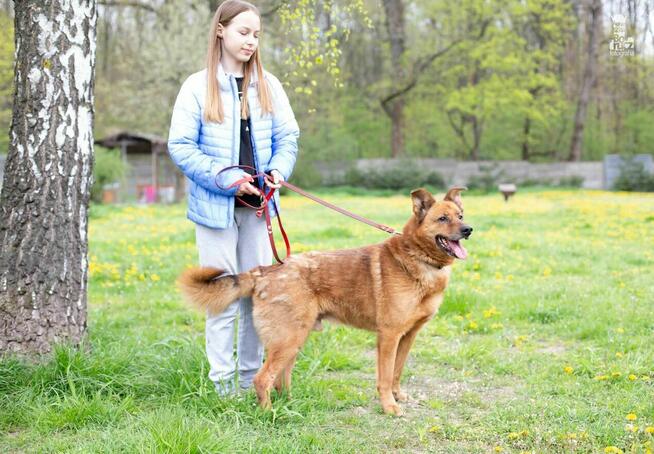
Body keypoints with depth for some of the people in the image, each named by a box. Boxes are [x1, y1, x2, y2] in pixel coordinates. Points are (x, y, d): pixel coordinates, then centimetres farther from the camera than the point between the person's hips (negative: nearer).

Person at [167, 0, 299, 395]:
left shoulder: (269, 85, 7)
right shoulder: (198, 87, -3)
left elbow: (288, 137, 10)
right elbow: (181, 146, -6)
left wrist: (279, 171, -11)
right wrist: (226, 178, -14)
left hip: (258, 205, 4)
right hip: (215, 204, -3)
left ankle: (252, 375, 21)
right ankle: (222, 380, 9)